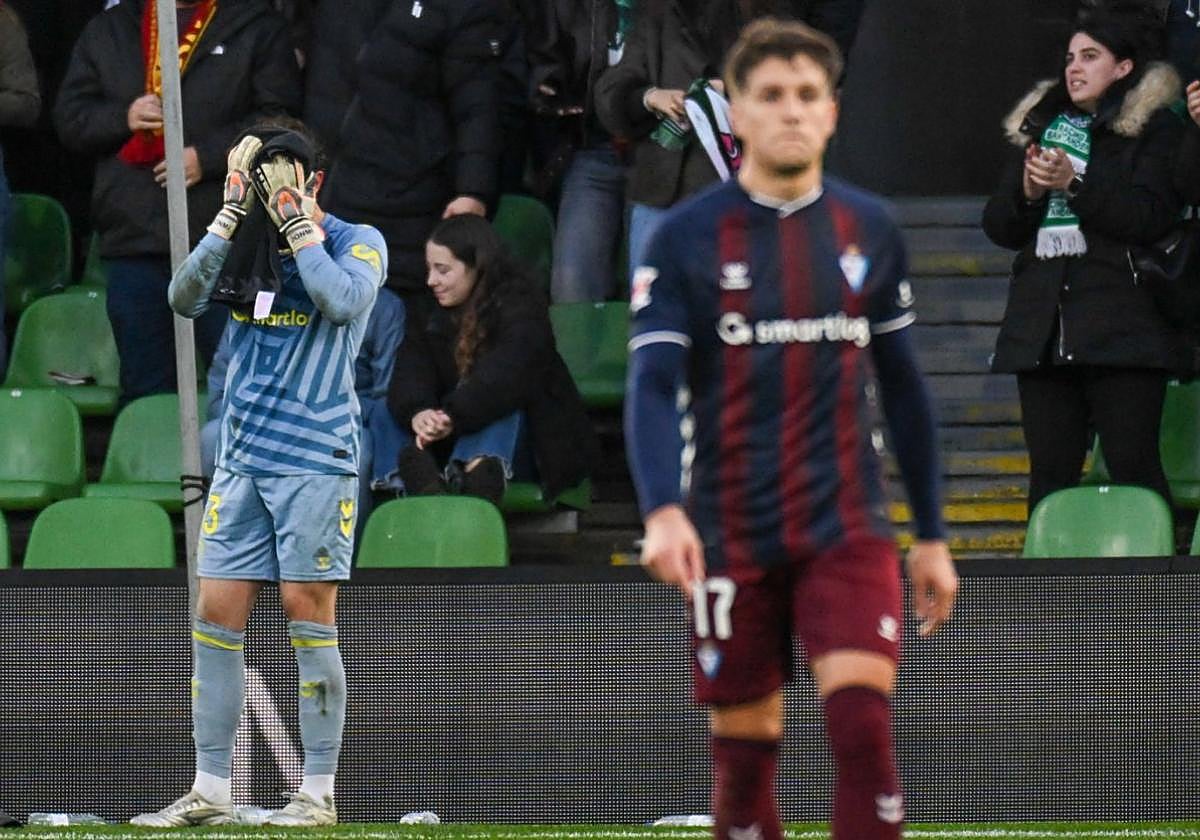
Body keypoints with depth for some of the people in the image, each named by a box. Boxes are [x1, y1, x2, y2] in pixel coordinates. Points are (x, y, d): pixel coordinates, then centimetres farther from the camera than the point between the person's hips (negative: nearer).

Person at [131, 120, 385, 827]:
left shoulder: (358, 243, -1)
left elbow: (343, 300, -21)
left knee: (309, 615, -5)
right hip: (242, 457, 5)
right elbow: (185, 298, -4)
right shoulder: (248, 246, 11)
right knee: (217, 617, 1)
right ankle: (210, 792, 6)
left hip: (316, 459, -5)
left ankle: (320, 793, -1)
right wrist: (234, 213, -9)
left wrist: (296, 221, -15)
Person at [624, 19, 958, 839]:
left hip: (849, 528, 1)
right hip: (732, 539, -1)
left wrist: (933, 536, 14)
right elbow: (652, 385, -11)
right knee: (746, 753, 5)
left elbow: (903, 388, 14)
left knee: (864, 731, -15)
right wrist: (663, 510, -28)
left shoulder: (870, 230, 6)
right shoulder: (686, 238, -3)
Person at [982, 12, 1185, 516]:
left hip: (1122, 329, -6)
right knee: (1049, 474, 4)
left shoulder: (1153, 129, 2)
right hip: (1043, 331, 6)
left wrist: (1076, 183, -16)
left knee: (1132, 467, -9)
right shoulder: (1041, 128, 20)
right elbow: (998, 226, 16)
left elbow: (1152, 217, -11)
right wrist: (1028, 191, -4)